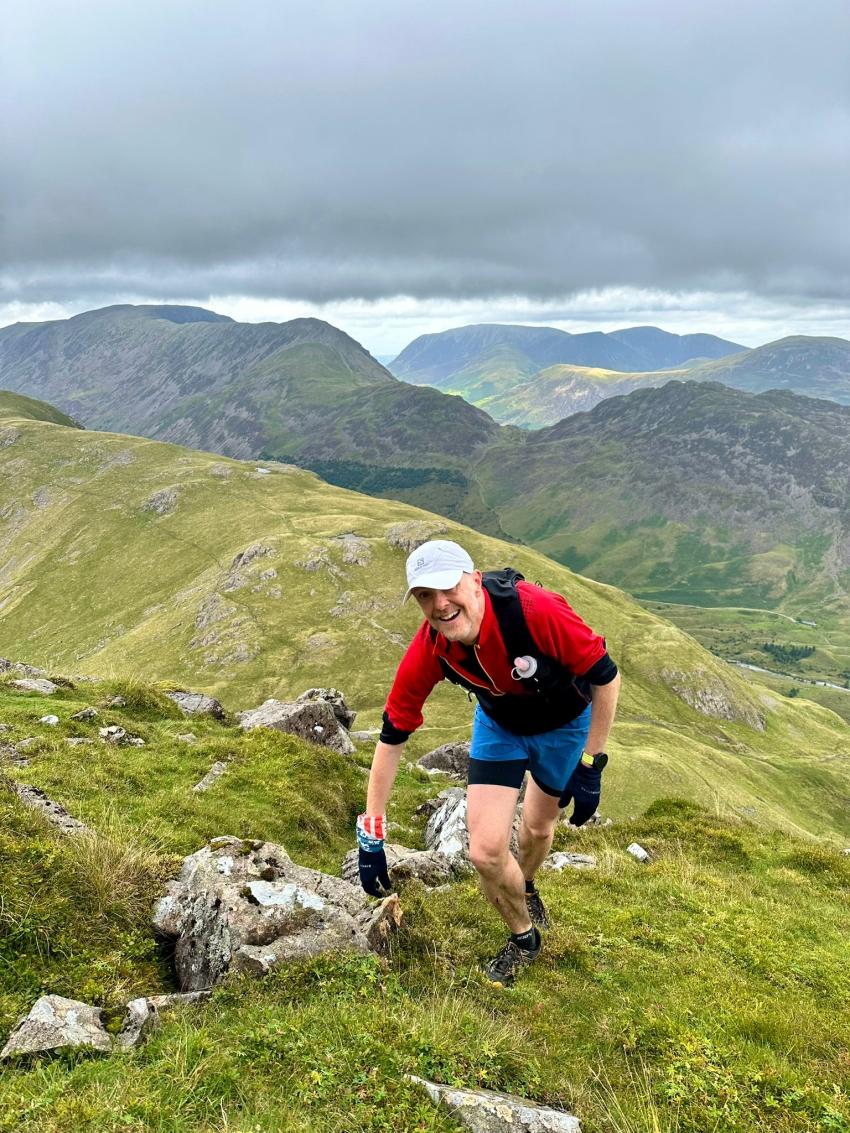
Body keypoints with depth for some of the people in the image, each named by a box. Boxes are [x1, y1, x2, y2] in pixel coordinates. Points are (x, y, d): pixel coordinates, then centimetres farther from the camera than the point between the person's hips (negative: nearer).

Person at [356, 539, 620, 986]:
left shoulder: (536, 609, -40)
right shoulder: (427, 652, -29)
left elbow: (606, 676, -26)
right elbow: (392, 737, -17)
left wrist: (590, 766, -21)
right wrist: (371, 836, -15)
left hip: (566, 722, -1)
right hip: (499, 725, 2)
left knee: (539, 825, 19)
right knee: (485, 851, -9)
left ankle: (526, 888, 57)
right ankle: (523, 936, 24)